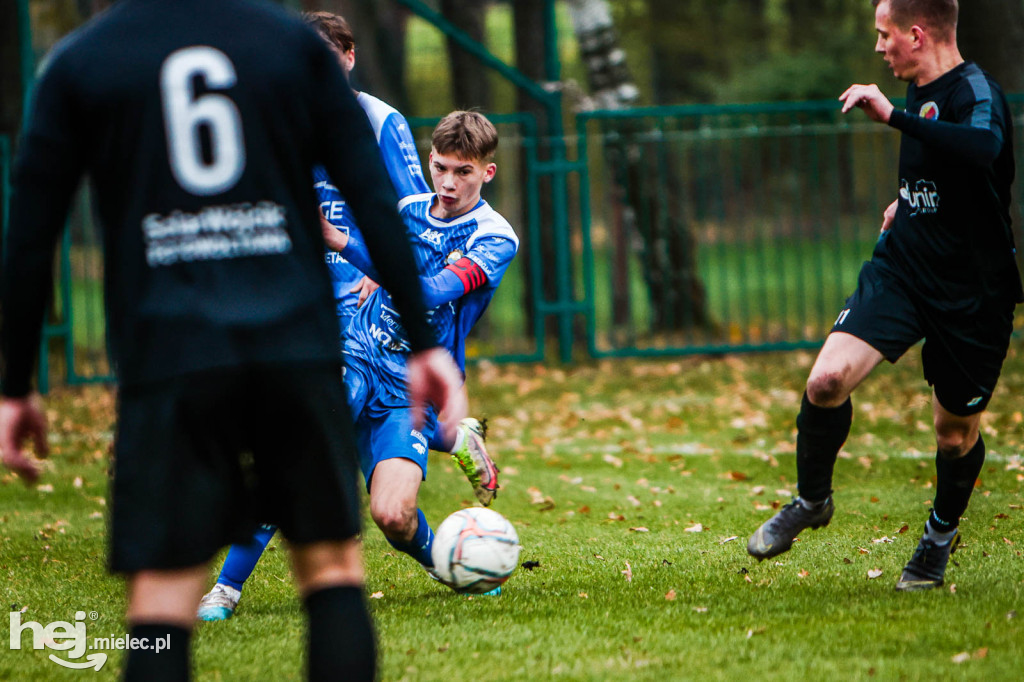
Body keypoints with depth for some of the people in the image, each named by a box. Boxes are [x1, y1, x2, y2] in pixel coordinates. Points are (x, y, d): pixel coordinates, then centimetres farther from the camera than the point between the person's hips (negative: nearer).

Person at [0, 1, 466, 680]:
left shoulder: (78, 64, 7)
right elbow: (376, 201, 4)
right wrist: (424, 343, 8)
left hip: (167, 361, -1)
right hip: (298, 349, 1)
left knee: (162, 593, -2)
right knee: (333, 562, 10)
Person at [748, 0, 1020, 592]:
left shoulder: (976, 92, -18)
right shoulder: (921, 92, 8)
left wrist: (895, 116, -44)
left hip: (973, 294, -6)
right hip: (902, 269, 6)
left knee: (956, 434, 7)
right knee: (827, 380, -15)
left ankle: (942, 532, 36)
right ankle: (812, 501, 8)